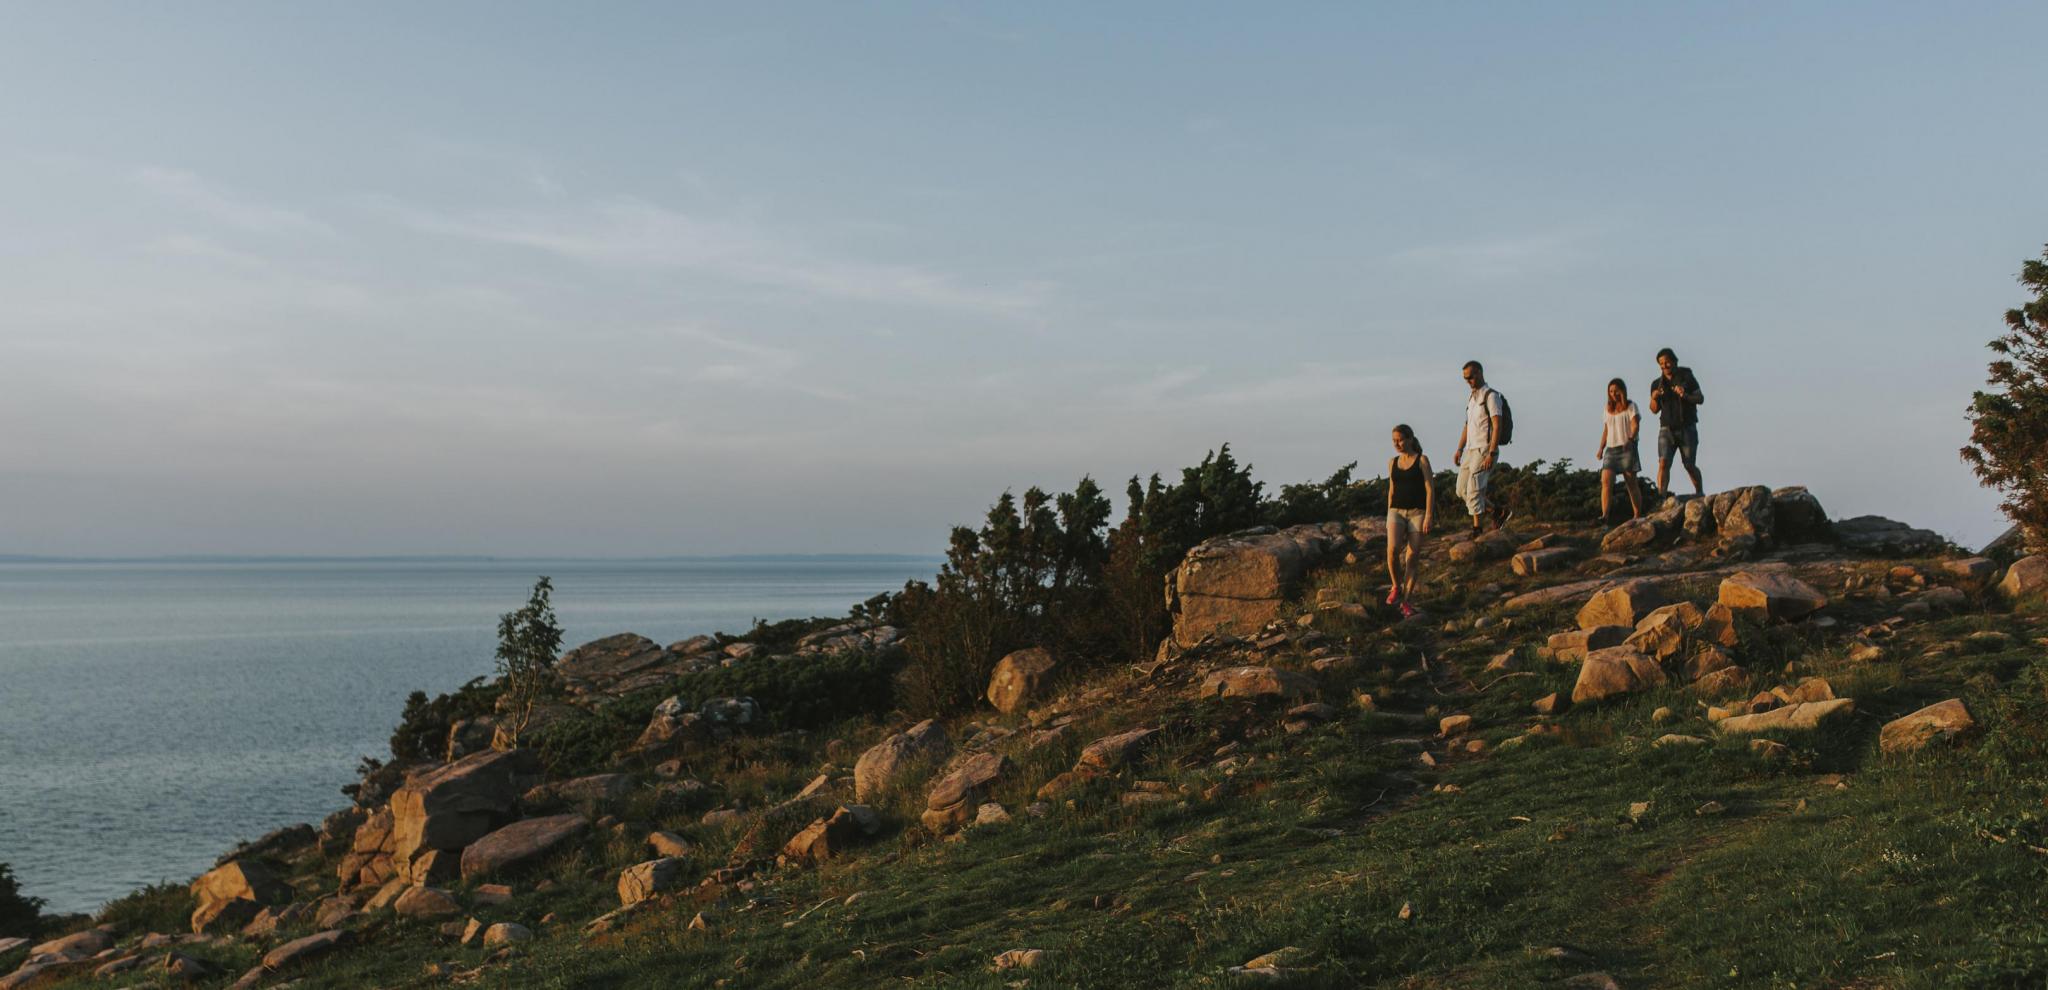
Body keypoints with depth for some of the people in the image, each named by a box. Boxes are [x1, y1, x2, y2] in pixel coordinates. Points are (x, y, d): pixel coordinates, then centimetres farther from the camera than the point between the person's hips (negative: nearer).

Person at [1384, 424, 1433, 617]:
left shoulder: (1422, 461, -1)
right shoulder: (1392, 463, 11)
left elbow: (1430, 489, -5)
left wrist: (1428, 516, -13)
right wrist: (1389, 517, 16)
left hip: (1418, 512, -2)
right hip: (1397, 511, 2)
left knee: (1412, 558, -3)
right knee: (1393, 549, -22)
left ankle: (1406, 601, 5)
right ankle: (1397, 588, -3)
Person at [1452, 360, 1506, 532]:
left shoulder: (1491, 396, -8)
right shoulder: (1470, 398, 18)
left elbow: (1497, 426, -15)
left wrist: (1491, 454, -22)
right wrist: (1459, 450, 13)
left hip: (1485, 450, -9)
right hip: (1470, 450, 9)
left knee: (1474, 490, -12)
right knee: (1462, 491, 7)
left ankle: (1477, 529, -8)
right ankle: (1495, 513, 19)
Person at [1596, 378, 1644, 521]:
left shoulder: (1630, 406, 1)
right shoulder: (1608, 409, 17)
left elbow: (1635, 425, -11)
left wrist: (1631, 438, -29)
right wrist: (1601, 448, 12)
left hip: (1627, 448, -4)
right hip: (1611, 449, 4)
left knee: (1631, 484, 1)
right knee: (1606, 481, -15)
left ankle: (1637, 516, 9)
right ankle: (1604, 516, -25)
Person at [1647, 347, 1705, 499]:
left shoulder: (1687, 378, 1)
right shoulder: (1657, 384, 8)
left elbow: (1701, 398, -3)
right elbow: (1654, 410, 10)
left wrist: (1686, 396, -22)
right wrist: (1654, 398, -11)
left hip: (1687, 428, -1)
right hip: (1667, 429, 2)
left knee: (1690, 466, 2)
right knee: (1663, 463, -17)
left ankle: (1700, 492, 26)